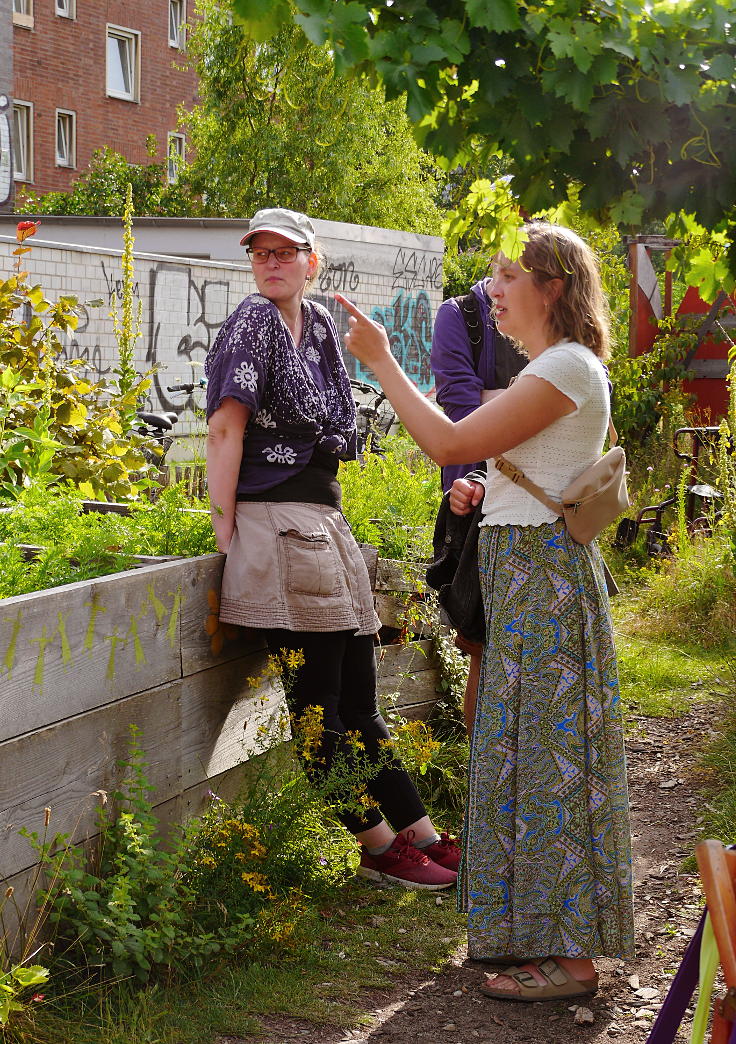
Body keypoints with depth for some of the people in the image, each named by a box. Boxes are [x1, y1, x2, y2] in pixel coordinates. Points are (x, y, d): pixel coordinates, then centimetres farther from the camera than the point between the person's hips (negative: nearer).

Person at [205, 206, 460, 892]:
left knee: (357, 693, 13)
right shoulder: (255, 321, -7)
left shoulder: (318, 324, 16)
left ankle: (422, 836, 19)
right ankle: (381, 847, 10)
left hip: (323, 520, 8)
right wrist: (224, 531, -15)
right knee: (317, 701, 1)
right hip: (277, 522, -8)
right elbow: (225, 428, -13)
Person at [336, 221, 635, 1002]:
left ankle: (569, 953, 2)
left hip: (542, 571, -10)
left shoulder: (568, 367, -14)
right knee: (525, 745, 13)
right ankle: (543, 932, 23)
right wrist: (481, 492, 10)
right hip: (521, 566, 10)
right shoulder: (550, 368, 18)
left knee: (546, 747, -6)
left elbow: (448, 443, -19)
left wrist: (380, 360, -11)